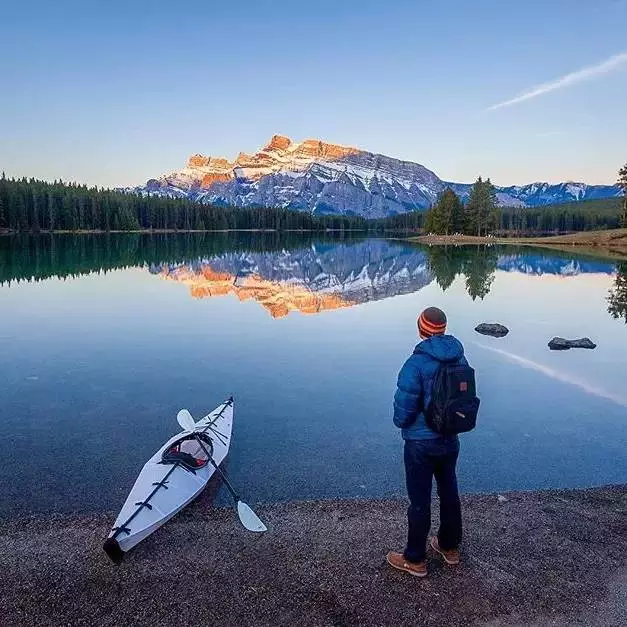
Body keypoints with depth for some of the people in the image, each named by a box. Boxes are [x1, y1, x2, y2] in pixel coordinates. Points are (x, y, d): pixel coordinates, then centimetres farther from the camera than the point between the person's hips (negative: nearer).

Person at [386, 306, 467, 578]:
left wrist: (401, 422, 1)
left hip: (421, 443, -6)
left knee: (420, 501, 7)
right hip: (450, 440, 6)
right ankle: (449, 547, 41)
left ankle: (415, 560, 23)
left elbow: (404, 408, -20)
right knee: (449, 493, 22)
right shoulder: (459, 359, -3)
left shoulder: (417, 363, -24)